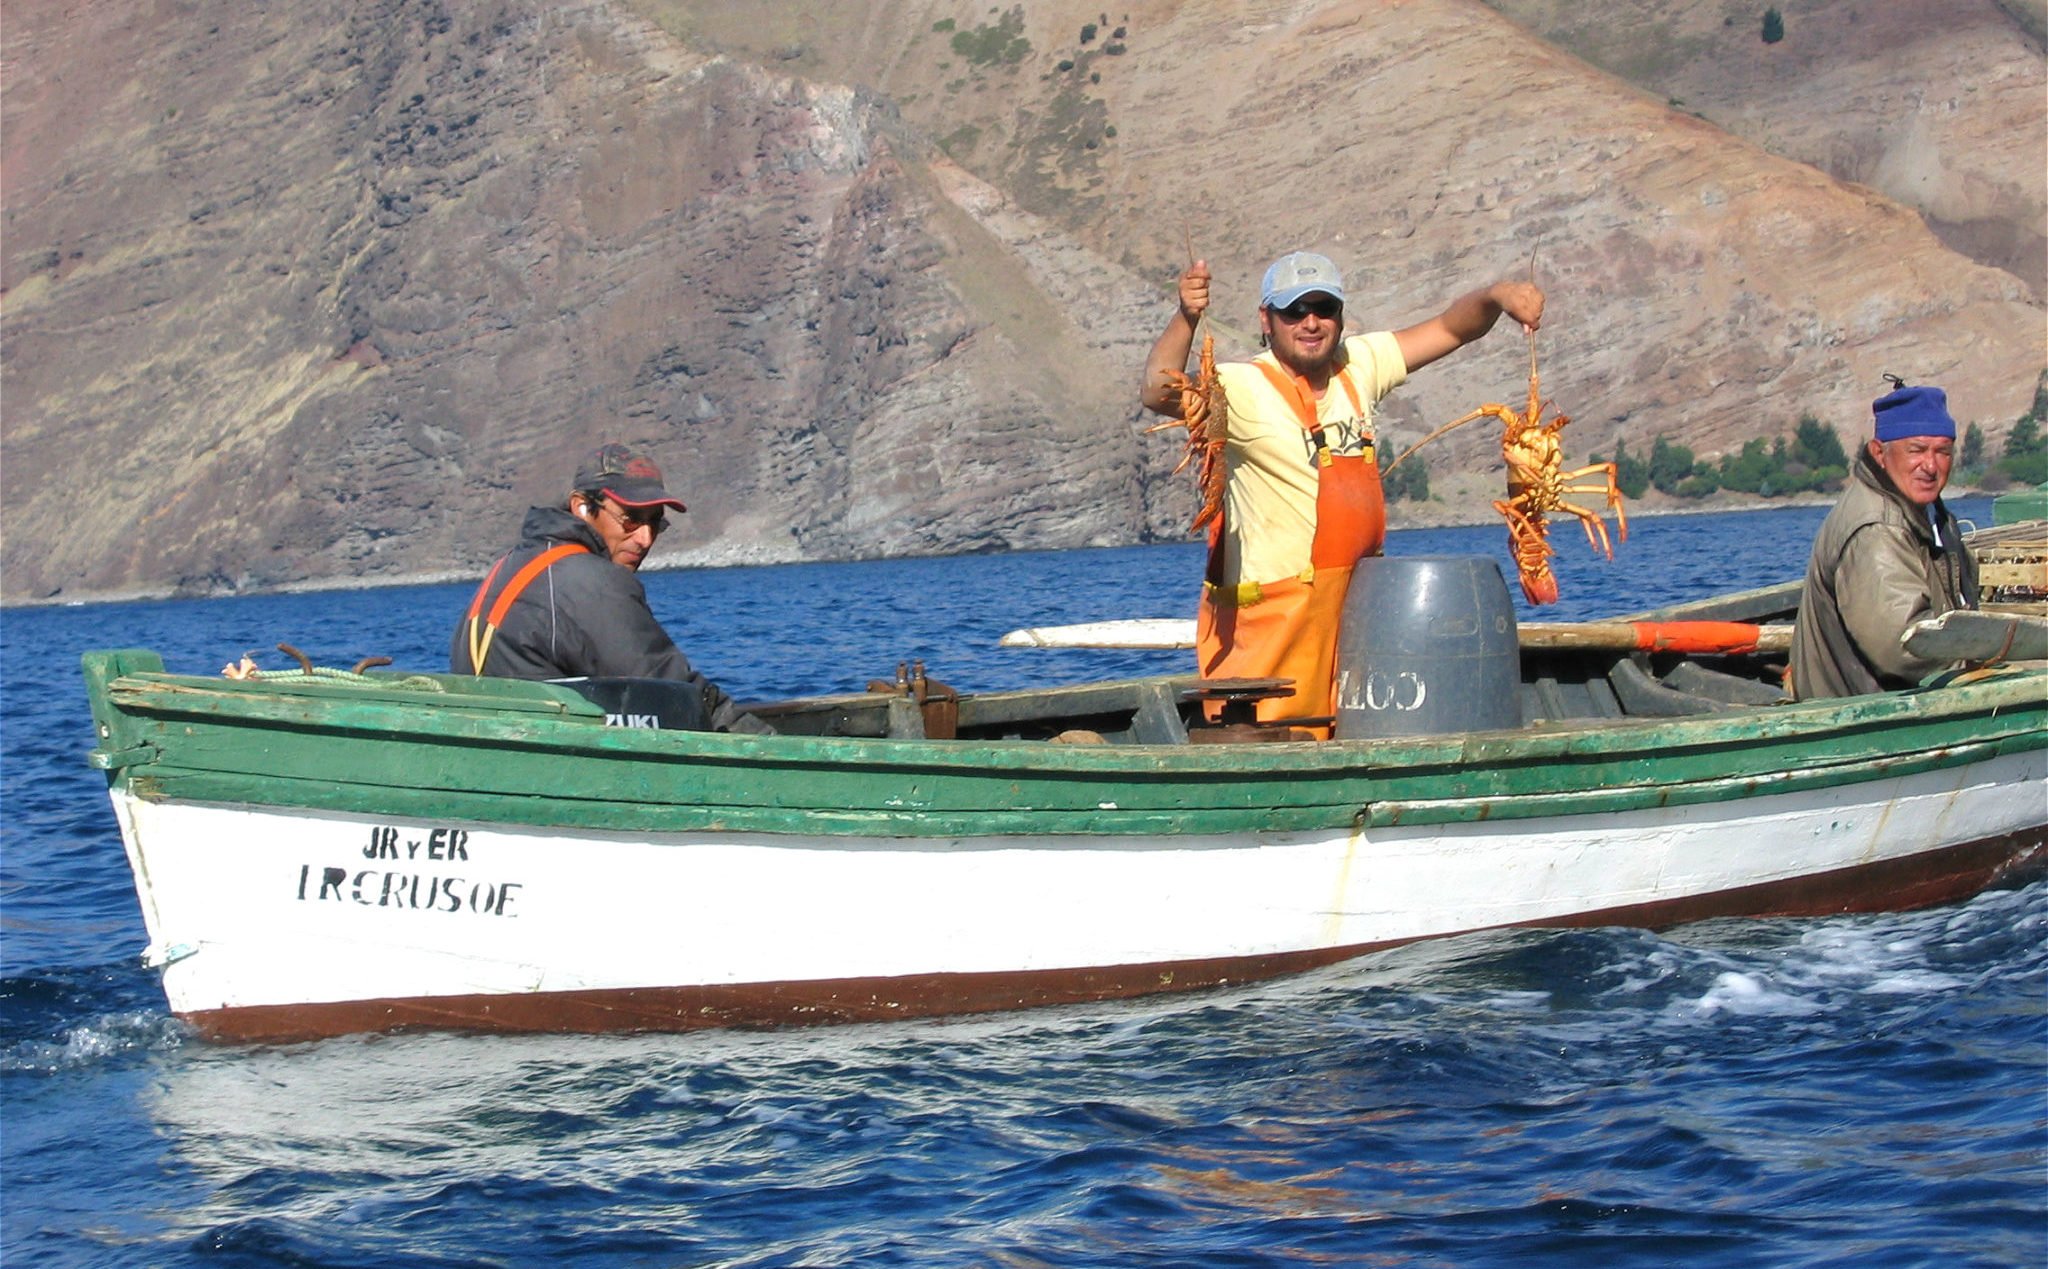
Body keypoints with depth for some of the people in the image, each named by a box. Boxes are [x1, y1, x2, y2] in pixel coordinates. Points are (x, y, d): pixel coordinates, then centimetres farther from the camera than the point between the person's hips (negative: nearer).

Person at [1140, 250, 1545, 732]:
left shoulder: (1358, 367, 7)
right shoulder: (1244, 389, -12)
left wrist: (1497, 296, -7)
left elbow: (1452, 329, 13)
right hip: (1273, 615, -6)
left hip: (1358, 606, 6)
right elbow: (1160, 393, -29)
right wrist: (1186, 317, -44)